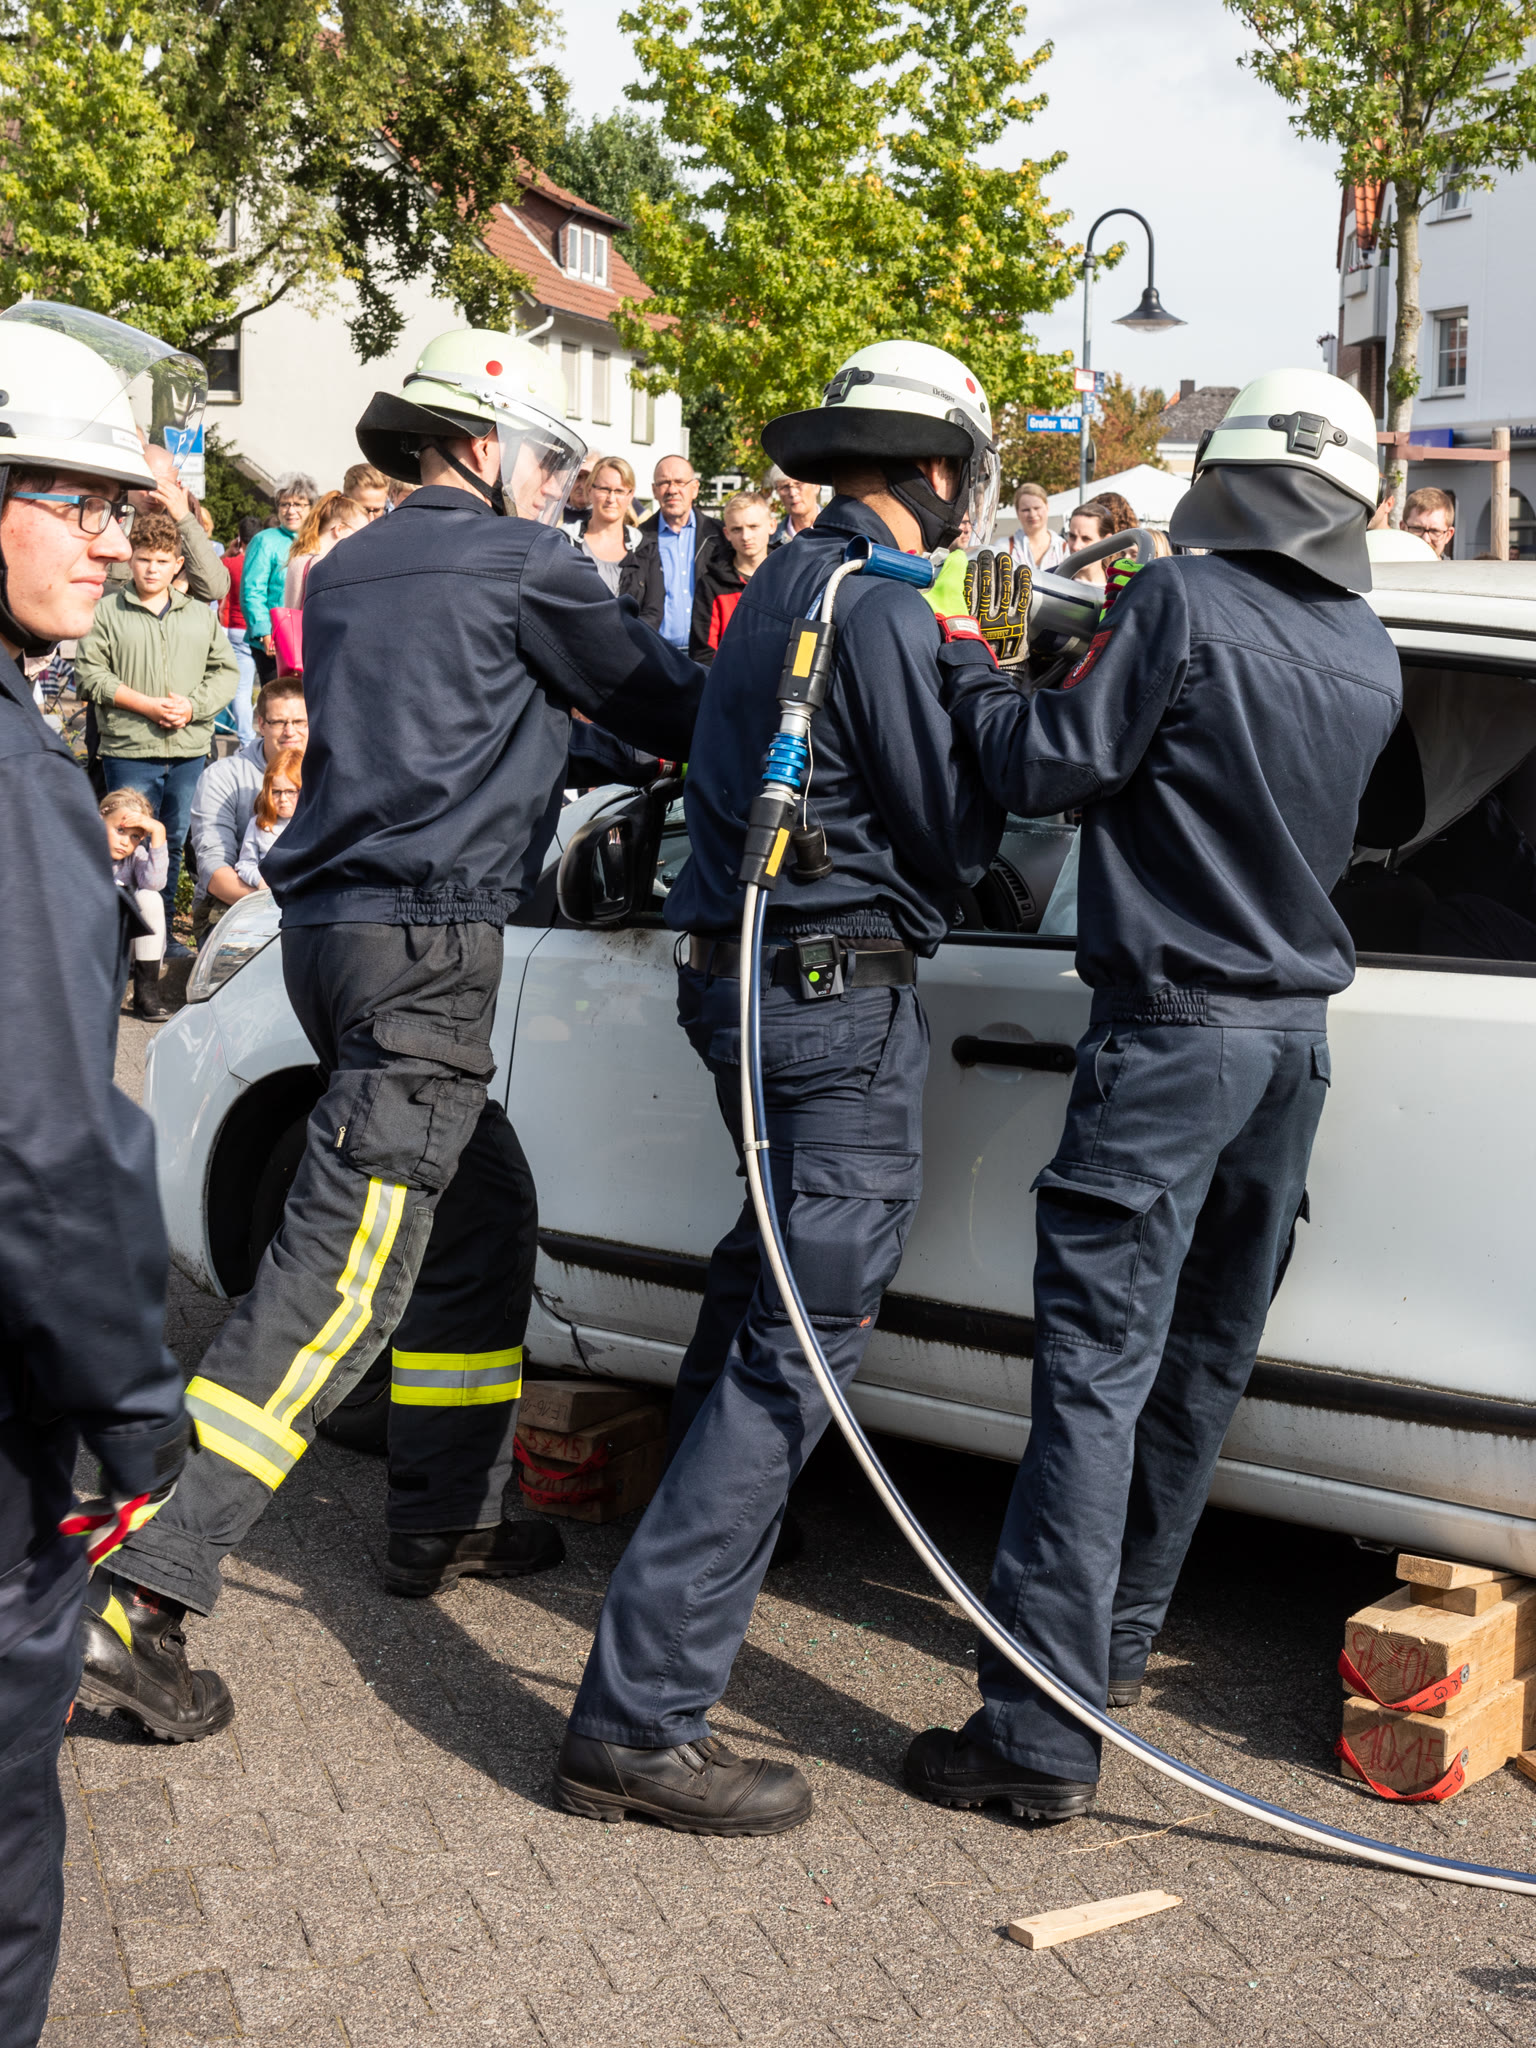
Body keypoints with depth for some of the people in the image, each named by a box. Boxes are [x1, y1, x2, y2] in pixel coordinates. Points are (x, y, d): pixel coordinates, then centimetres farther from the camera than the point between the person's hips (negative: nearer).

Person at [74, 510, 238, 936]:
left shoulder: (201, 616, 13)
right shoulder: (107, 612, 3)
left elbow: (226, 671, 10)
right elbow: (90, 673, -4)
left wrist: (192, 707, -8)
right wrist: (147, 705, -13)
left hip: (189, 750, 3)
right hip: (129, 752, -3)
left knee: (173, 844, 10)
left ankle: (162, 931, 21)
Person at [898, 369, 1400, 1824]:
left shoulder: (1185, 603, -11)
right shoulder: (1367, 655, 9)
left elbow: (1050, 766, -11)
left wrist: (963, 679, 6)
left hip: (1174, 1031, -7)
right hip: (1297, 1033, 8)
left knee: (1098, 1371, -8)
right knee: (1204, 1359, 17)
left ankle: (1042, 1732, -7)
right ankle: (1117, 1637, 34)